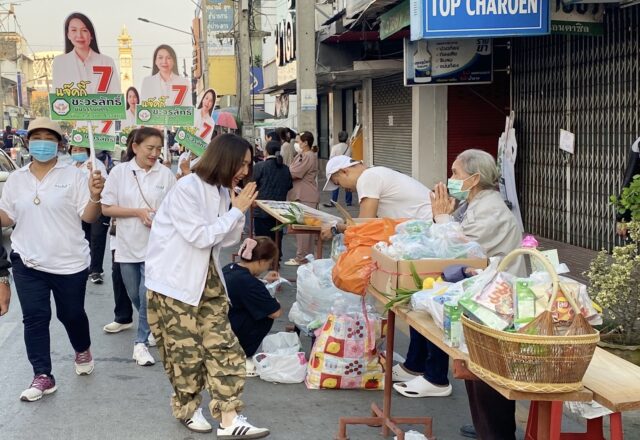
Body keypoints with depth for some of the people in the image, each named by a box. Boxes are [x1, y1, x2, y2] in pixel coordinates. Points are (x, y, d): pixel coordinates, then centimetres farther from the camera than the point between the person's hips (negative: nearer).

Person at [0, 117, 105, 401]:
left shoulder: (73, 176, -6)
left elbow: (89, 217, -11)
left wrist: (94, 195, -29)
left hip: (69, 262, -2)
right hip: (27, 262, 3)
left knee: (71, 314, 12)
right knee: (34, 318, 1)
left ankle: (83, 351, 41)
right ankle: (42, 376, 8)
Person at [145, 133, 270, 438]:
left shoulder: (221, 191, 7)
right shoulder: (186, 189, -18)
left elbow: (225, 241, 9)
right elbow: (201, 237, -21)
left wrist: (239, 211, -6)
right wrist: (237, 210, -17)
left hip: (207, 278, 7)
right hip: (174, 280, -7)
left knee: (222, 344, -1)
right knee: (186, 349, 3)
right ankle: (187, 408, 26)